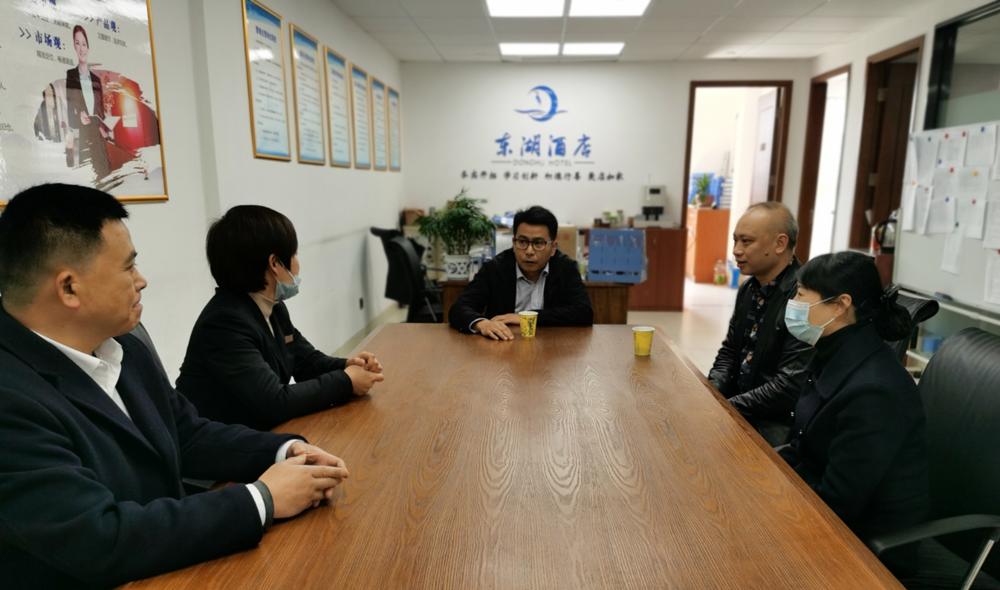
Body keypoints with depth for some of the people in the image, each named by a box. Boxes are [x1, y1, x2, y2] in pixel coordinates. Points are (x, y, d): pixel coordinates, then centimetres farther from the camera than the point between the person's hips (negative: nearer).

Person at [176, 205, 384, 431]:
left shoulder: (272, 307, 3)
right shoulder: (225, 322, -24)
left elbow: (308, 360, 12)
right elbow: (274, 403, -28)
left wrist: (346, 366, -8)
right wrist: (345, 382, -19)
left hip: (260, 433, 8)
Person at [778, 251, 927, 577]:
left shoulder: (872, 391, -29)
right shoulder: (837, 358, -2)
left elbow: (836, 502, -24)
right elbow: (806, 446, 7)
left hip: (868, 543, -7)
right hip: (825, 503, 7)